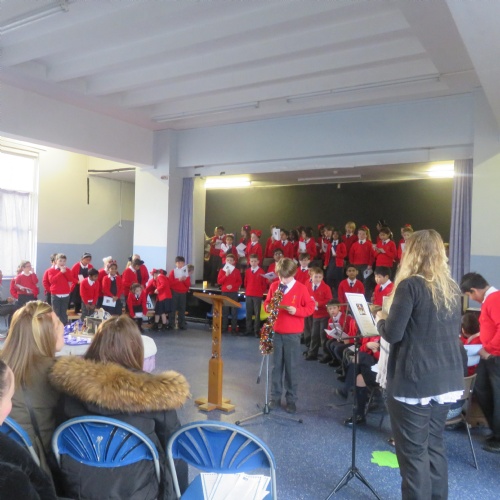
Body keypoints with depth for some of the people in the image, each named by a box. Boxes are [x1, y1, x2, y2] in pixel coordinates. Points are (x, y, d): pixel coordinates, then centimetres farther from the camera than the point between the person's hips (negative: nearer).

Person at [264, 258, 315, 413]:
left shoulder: (301, 288, -7)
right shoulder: (274, 286, 3)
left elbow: (310, 307, -5)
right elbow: (267, 302, 13)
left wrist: (296, 311, -21)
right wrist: (268, 307, -10)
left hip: (293, 334, -3)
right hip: (276, 331, 3)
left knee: (291, 367, 4)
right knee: (276, 366, 9)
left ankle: (291, 399, 15)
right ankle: (275, 397, 19)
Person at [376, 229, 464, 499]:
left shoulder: (410, 285, -14)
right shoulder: (452, 288, 7)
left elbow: (392, 334, -16)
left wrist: (380, 319, 4)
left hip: (414, 380, -7)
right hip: (447, 379, 7)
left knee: (413, 451, 4)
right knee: (434, 445, 19)